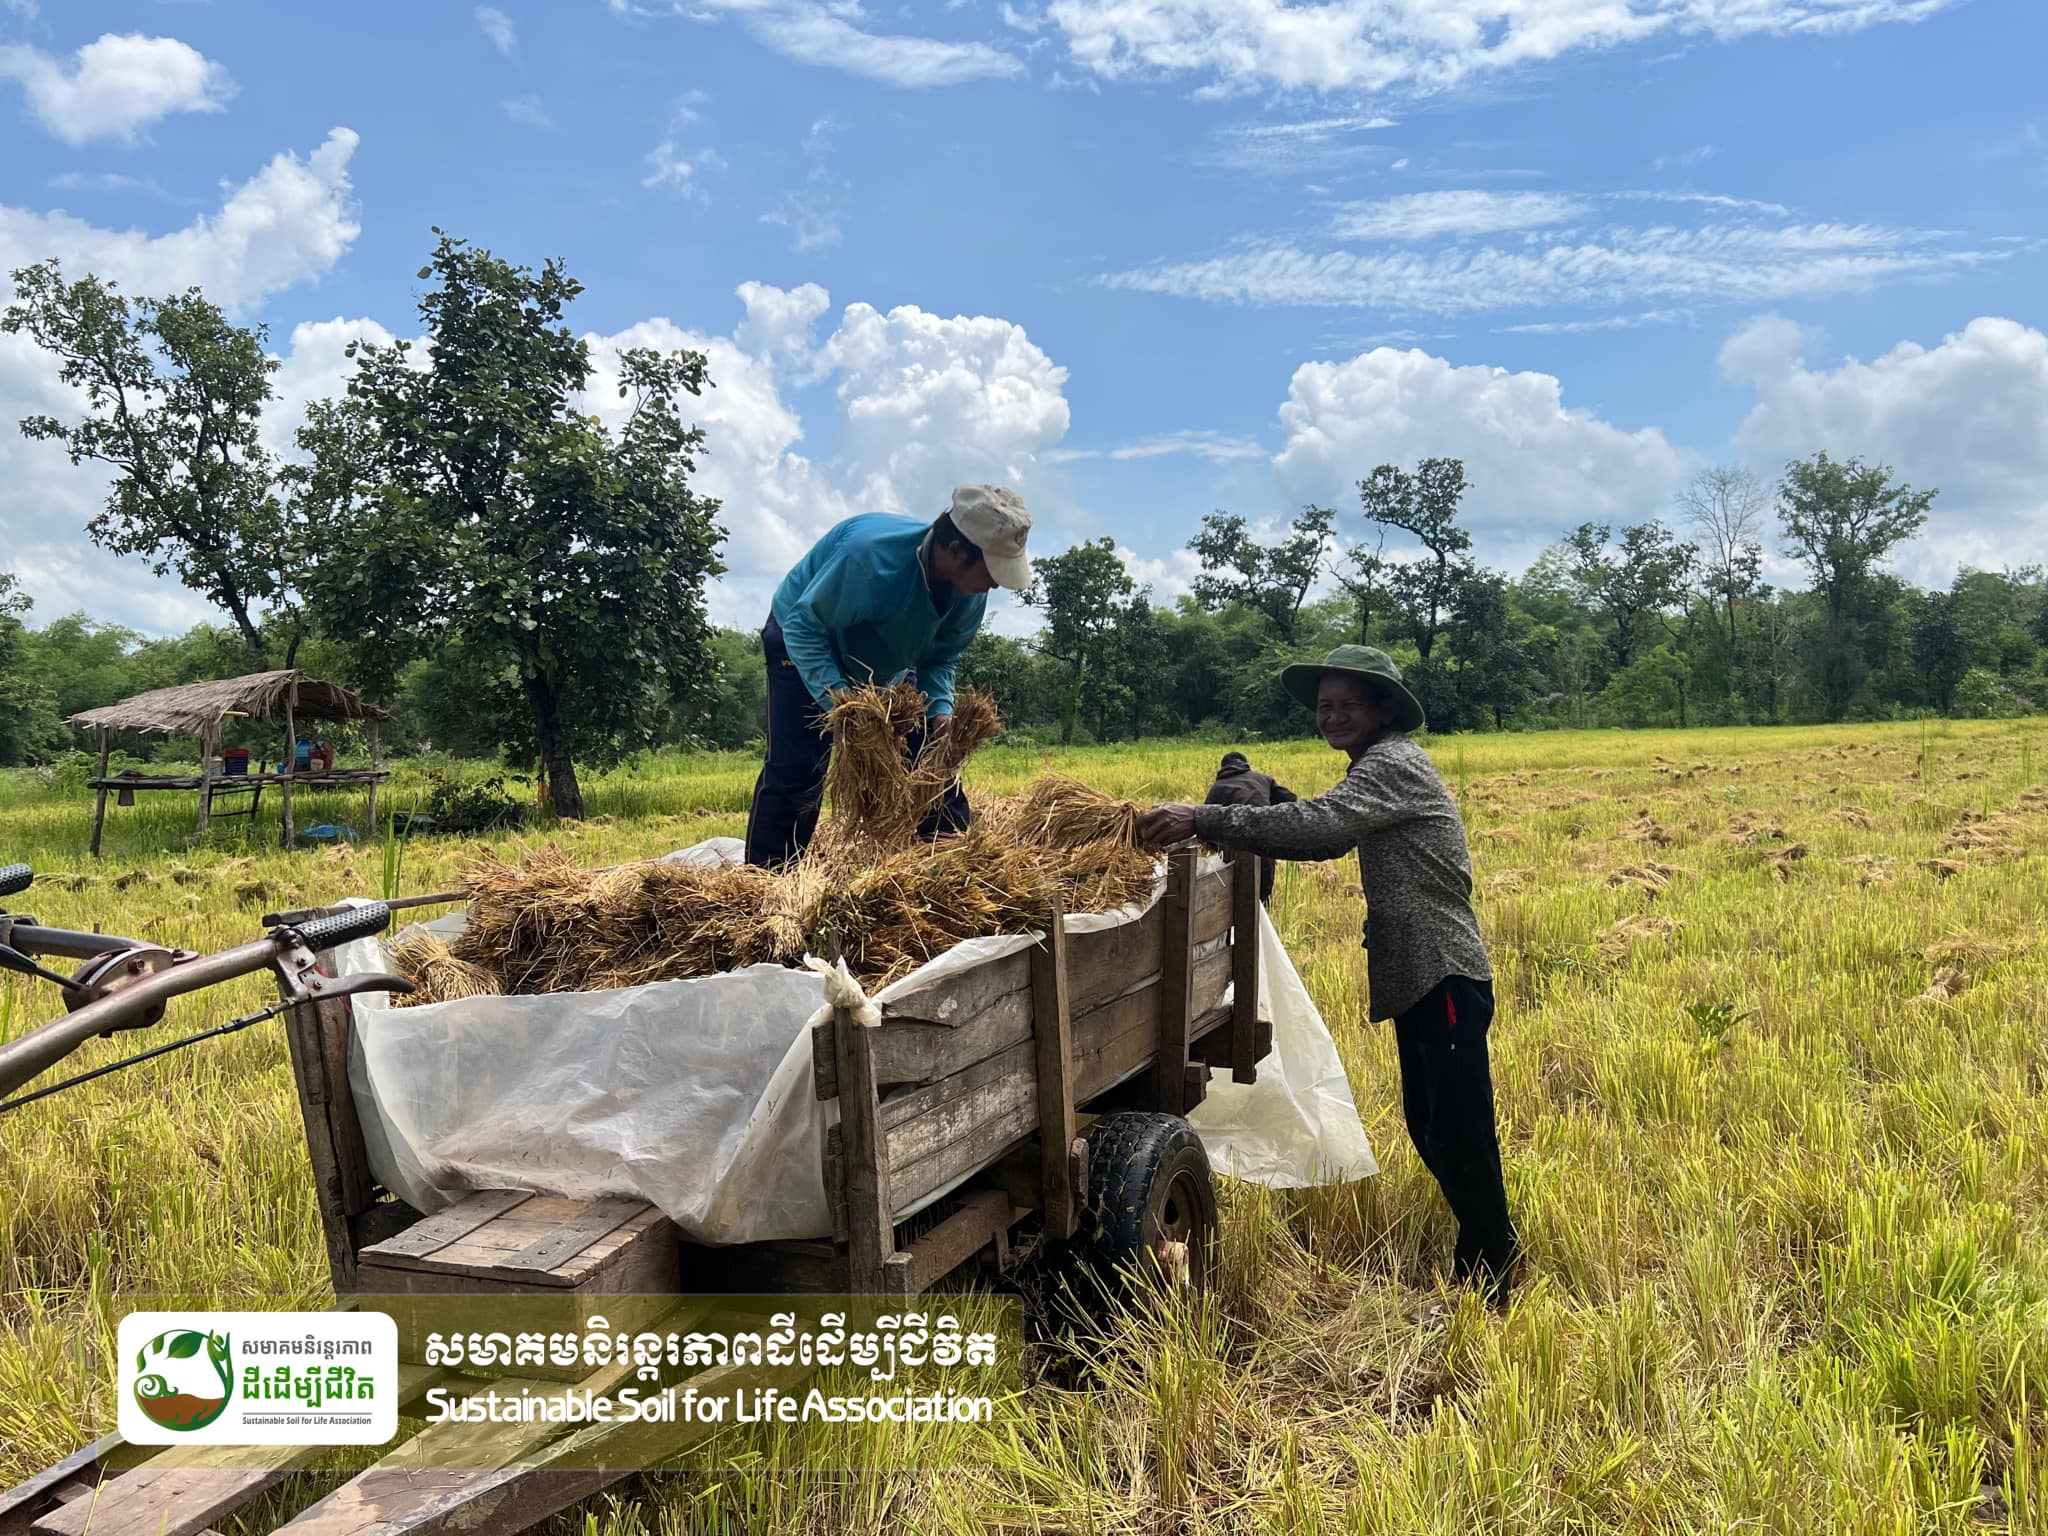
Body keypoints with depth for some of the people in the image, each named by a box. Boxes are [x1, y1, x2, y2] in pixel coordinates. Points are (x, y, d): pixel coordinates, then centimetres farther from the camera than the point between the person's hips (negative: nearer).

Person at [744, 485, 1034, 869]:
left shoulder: (971, 591, -20)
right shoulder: (870, 556, -41)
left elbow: (942, 656, -5)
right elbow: (803, 627, -33)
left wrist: (940, 710, -24)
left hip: (887, 662, 6)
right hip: (805, 641, -6)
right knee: (794, 775, -15)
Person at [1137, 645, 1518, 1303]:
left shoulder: (1394, 763, -14)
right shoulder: (1378, 768, 19)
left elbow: (1319, 822, -28)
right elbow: (1330, 840, 17)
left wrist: (1205, 819, -30)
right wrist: (1232, 832, 5)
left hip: (1446, 978, -10)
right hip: (1418, 977, 11)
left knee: (1460, 1136, -4)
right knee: (1427, 1127, 18)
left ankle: (1490, 1287, 8)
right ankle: (1483, 1252, 33)